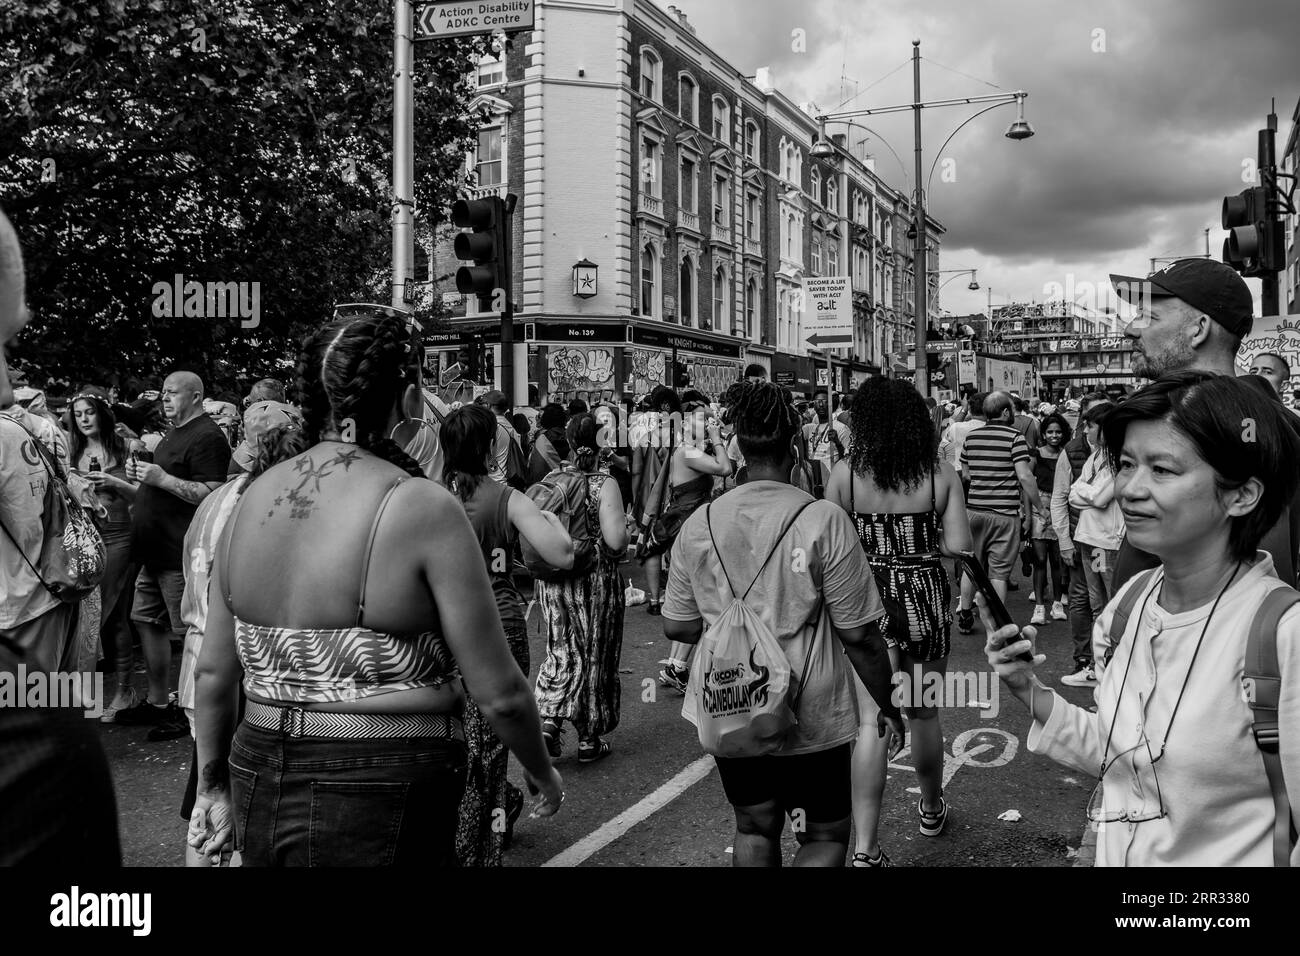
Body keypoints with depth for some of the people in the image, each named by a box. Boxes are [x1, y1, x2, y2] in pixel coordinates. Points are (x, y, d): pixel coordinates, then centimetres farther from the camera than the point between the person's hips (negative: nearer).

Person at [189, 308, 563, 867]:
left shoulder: (251, 501, 2)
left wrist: (212, 786, 21)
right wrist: (543, 773, 4)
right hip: (384, 802, -6)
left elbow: (213, 672, 8)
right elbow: (499, 694, -14)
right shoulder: (424, 507, -16)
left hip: (260, 780, 7)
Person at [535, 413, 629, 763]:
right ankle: (590, 739, 19)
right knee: (595, 656, 10)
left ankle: (549, 721, -4)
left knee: (563, 652, 15)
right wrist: (623, 523, 1)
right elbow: (616, 541, -20)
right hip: (596, 582, -3)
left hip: (554, 581, 4)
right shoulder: (604, 485, -12)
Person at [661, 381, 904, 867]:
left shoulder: (698, 524, -6)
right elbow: (859, 636, -12)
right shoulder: (823, 521, -17)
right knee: (825, 835, 15)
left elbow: (677, 627, 3)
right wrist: (887, 707, 2)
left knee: (754, 829, 23)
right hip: (812, 719, -3)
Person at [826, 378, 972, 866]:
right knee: (923, 713, 20)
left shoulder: (846, 473, -7)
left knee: (872, 721, -2)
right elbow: (959, 546, -9)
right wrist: (922, 540, 10)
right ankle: (931, 809, 41)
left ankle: (865, 846, -7)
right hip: (927, 599, 2)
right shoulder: (942, 474, -5)